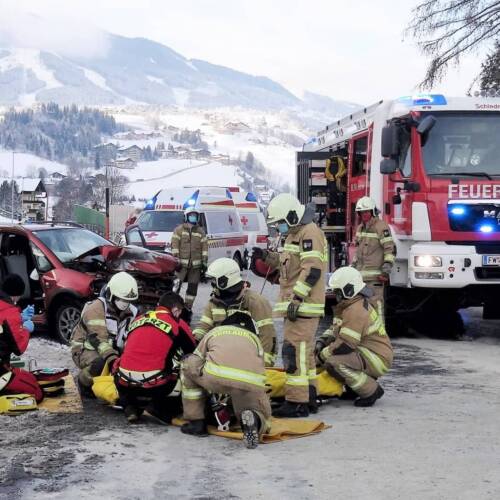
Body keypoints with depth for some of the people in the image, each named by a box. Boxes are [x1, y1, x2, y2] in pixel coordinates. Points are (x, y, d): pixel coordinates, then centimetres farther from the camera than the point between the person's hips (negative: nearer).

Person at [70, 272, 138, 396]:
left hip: (112, 350, 7)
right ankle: (84, 382, -6)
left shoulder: (131, 311, 2)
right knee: (101, 364, -38)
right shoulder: (95, 308, -23)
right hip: (85, 349, -7)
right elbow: (98, 338, -34)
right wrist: (112, 358, -46)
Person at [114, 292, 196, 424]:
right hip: (153, 387, -4)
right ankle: (156, 404, 0)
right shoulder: (177, 324, 6)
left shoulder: (138, 319, 19)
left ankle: (130, 406, 12)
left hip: (125, 385, 5)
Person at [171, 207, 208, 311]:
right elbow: (175, 245, -3)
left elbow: (205, 247, 10)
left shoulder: (201, 231, 13)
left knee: (193, 287, 6)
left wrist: (204, 262, 3)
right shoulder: (179, 229, 3)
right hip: (182, 264, -3)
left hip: (196, 265, 3)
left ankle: (188, 308, 15)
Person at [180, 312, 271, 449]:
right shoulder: (255, 338, 36)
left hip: (216, 376, -1)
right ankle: (254, 420, -11)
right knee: (262, 416, 27)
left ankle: (196, 422, 25)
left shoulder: (214, 331, 35)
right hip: (250, 383, 1)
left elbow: (195, 361, 38)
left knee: (188, 366, 29)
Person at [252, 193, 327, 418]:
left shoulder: (309, 233, -14)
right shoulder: (295, 233, 19)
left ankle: (296, 402, -13)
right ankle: (308, 398, 23)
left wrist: (297, 298, -25)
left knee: (295, 351, -13)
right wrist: (268, 257, 12)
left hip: (304, 305, -11)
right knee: (303, 351, 15)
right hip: (295, 305, 11)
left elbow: (312, 270, -22)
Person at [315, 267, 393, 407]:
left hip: (378, 359, -11)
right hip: (365, 353, 11)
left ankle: (371, 391, -14)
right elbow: (334, 329, 20)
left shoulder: (356, 311, -22)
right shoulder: (348, 306, 12)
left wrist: (320, 357, -16)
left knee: (333, 364, -29)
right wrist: (321, 341, 1)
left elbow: (345, 345, -27)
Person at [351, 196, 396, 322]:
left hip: (375, 274, -8)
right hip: (361, 274, 8)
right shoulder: (360, 228, 19)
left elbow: (390, 249, -11)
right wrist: (353, 264, 28)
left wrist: (387, 266, -19)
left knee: (376, 302, -12)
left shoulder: (381, 226, -7)